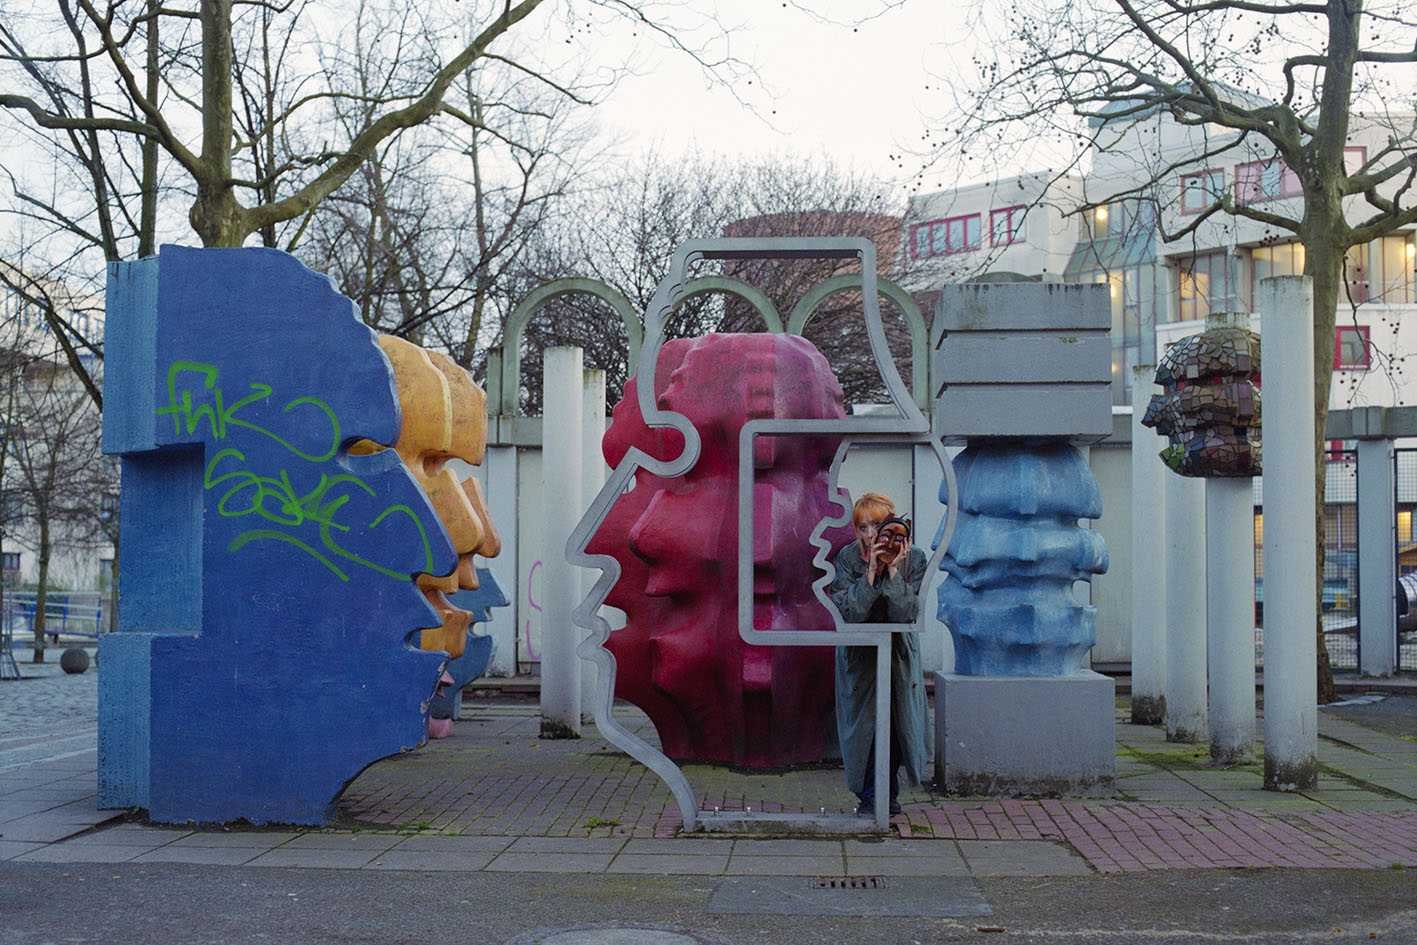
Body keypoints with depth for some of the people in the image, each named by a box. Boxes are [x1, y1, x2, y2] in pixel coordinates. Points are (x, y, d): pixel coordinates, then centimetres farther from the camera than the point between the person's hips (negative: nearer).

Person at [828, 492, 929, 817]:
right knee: (863, 718, -4)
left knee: (898, 718, 6)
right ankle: (869, 796, 6)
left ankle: (889, 793, 22)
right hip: (859, 652, -1)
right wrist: (871, 571, -33)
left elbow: (905, 614, -23)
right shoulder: (848, 558, -17)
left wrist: (893, 570, -31)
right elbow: (847, 613, -26)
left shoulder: (913, 558, -15)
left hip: (899, 648, 1)